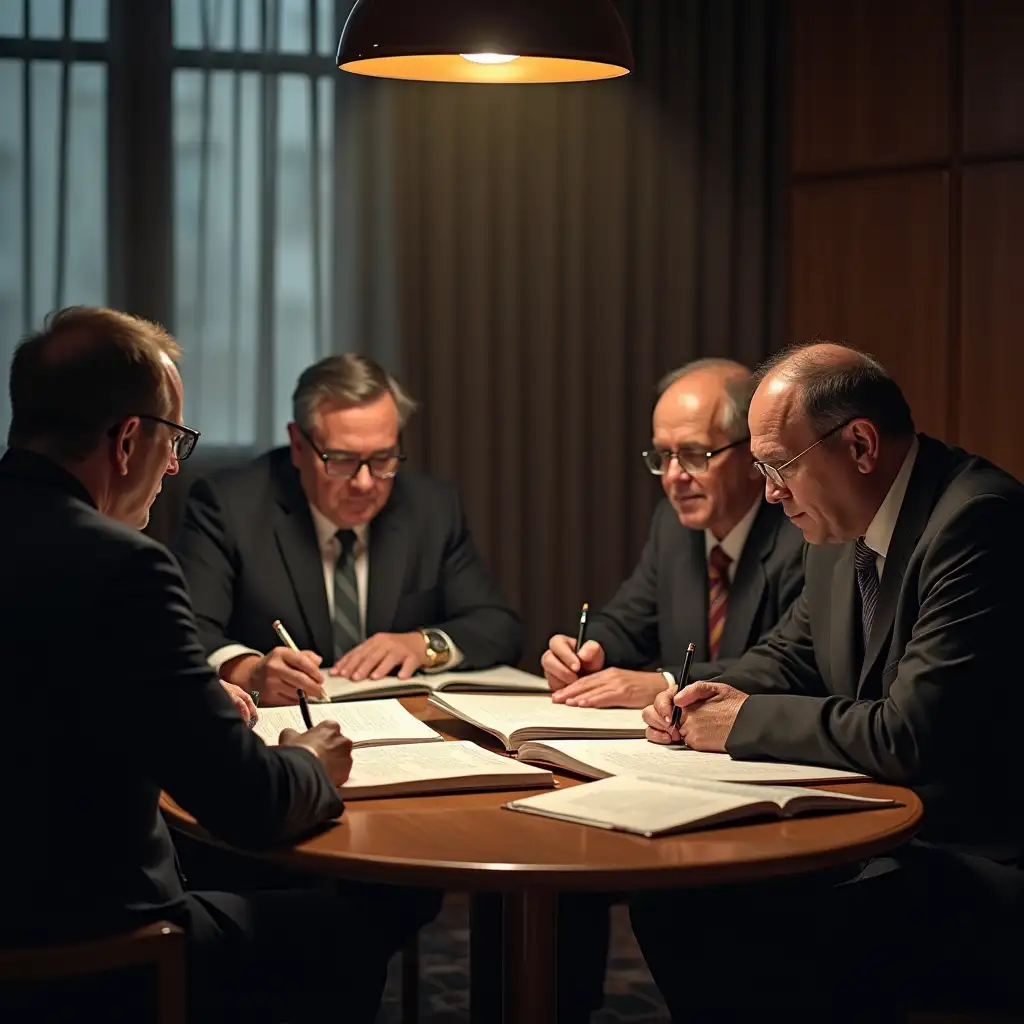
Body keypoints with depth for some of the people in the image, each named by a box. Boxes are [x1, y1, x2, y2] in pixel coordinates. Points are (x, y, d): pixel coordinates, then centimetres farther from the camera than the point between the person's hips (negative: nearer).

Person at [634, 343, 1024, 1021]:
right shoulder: (844, 532, 8)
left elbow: (911, 735, -25)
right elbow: (790, 655, 24)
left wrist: (749, 720, -12)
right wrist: (710, 699, 1)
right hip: (880, 837, 9)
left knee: (739, 932, -26)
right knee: (666, 892, -5)